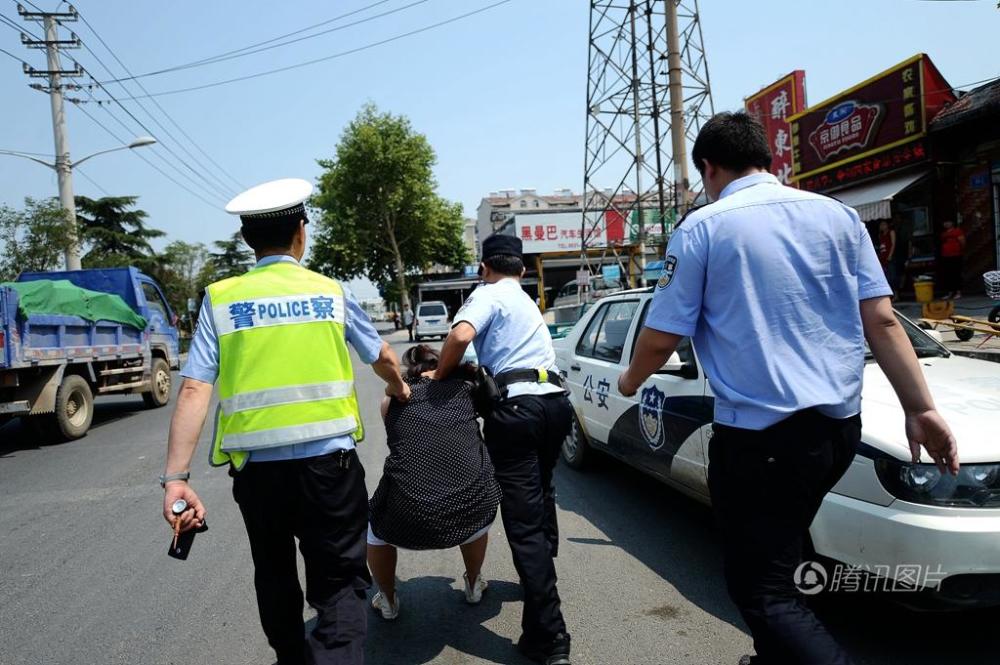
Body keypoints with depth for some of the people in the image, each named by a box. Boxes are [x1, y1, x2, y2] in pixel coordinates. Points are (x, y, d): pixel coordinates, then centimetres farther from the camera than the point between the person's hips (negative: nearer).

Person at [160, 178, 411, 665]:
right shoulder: (330, 292, 2)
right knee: (340, 583, 8)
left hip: (257, 467, 2)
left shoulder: (220, 298, 1)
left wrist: (176, 477, -9)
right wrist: (399, 389, 35)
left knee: (275, 578, 24)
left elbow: (194, 390, -8)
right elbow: (383, 358, 14)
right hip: (328, 461, -1)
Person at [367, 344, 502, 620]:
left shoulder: (392, 400, 13)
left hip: (407, 523, 0)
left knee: (374, 528, 34)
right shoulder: (465, 388, 12)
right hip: (470, 515, 1)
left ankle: (388, 602, 43)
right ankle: (473, 586, 48)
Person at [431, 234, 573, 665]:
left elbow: (460, 336, -16)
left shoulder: (488, 294, 3)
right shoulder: (527, 302, 29)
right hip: (556, 401, 9)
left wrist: (439, 375, 1)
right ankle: (542, 579, 44)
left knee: (523, 520, -5)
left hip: (518, 407, -9)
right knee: (540, 496, 28)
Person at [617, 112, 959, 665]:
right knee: (776, 556, 26)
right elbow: (882, 320, 4)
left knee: (762, 590, 3)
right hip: (839, 426, 7)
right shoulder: (837, 214, 8)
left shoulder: (702, 227, -6)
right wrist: (921, 409, 8)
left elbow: (661, 338, -5)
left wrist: (630, 381, 15)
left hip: (759, 434, -6)